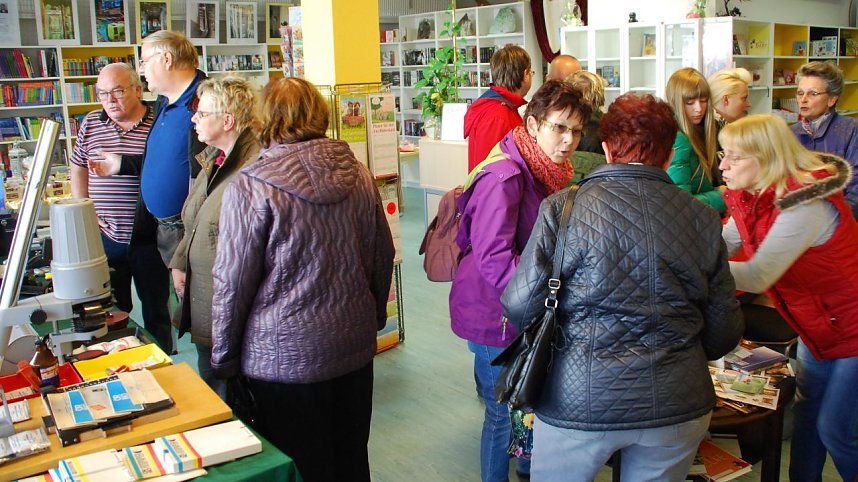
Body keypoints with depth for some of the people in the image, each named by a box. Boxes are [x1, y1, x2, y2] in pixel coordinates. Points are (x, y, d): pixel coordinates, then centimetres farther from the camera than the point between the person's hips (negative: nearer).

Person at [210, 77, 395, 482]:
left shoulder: (250, 187, -15)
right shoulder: (358, 175, 0)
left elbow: (232, 284, -13)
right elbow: (383, 256, 9)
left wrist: (223, 360, 0)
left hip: (285, 357, -5)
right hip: (355, 346, 5)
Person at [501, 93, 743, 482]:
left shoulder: (562, 209, -10)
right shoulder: (703, 219, -1)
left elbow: (520, 306, -11)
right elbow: (725, 332, 3)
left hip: (581, 405, -2)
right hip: (679, 406, 3)